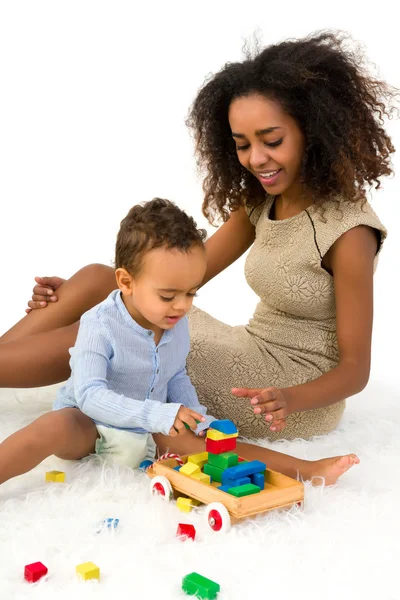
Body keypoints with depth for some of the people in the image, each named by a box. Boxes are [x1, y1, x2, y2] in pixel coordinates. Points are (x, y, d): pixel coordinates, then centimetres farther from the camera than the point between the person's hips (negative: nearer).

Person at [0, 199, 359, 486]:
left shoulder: (178, 325, -3)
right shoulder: (100, 325, -23)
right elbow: (90, 395, -31)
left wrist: (197, 417, -3)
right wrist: (157, 414, -41)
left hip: (149, 434, 5)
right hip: (88, 425, -5)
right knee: (55, 429, -38)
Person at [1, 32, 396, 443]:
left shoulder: (348, 232, -20)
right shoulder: (260, 200, 2)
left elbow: (355, 368, -16)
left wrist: (290, 399, -37)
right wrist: (76, 295, -8)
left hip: (304, 394, -7)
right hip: (255, 358, 7)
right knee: (96, 279, -7)